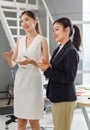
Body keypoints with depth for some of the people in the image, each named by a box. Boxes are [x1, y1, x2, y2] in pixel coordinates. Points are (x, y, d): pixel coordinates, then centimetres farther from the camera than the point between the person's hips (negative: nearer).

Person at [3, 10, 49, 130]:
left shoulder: (42, 40, -5)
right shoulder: (20, 40, 10)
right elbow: (12, 64, 9)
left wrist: (32, 62, -23)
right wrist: (9, 58, -13)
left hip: (34, 81, -5)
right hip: (20, 81, 5)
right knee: (21, 120, 12)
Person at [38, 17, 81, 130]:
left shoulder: (71, 51, -17)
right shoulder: (58, 49, 9)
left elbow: (69, 79, -20)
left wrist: (48, 70, -21)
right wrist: (48, 66, -7)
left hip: (64, 99, -8)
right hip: (55, 97, 8)